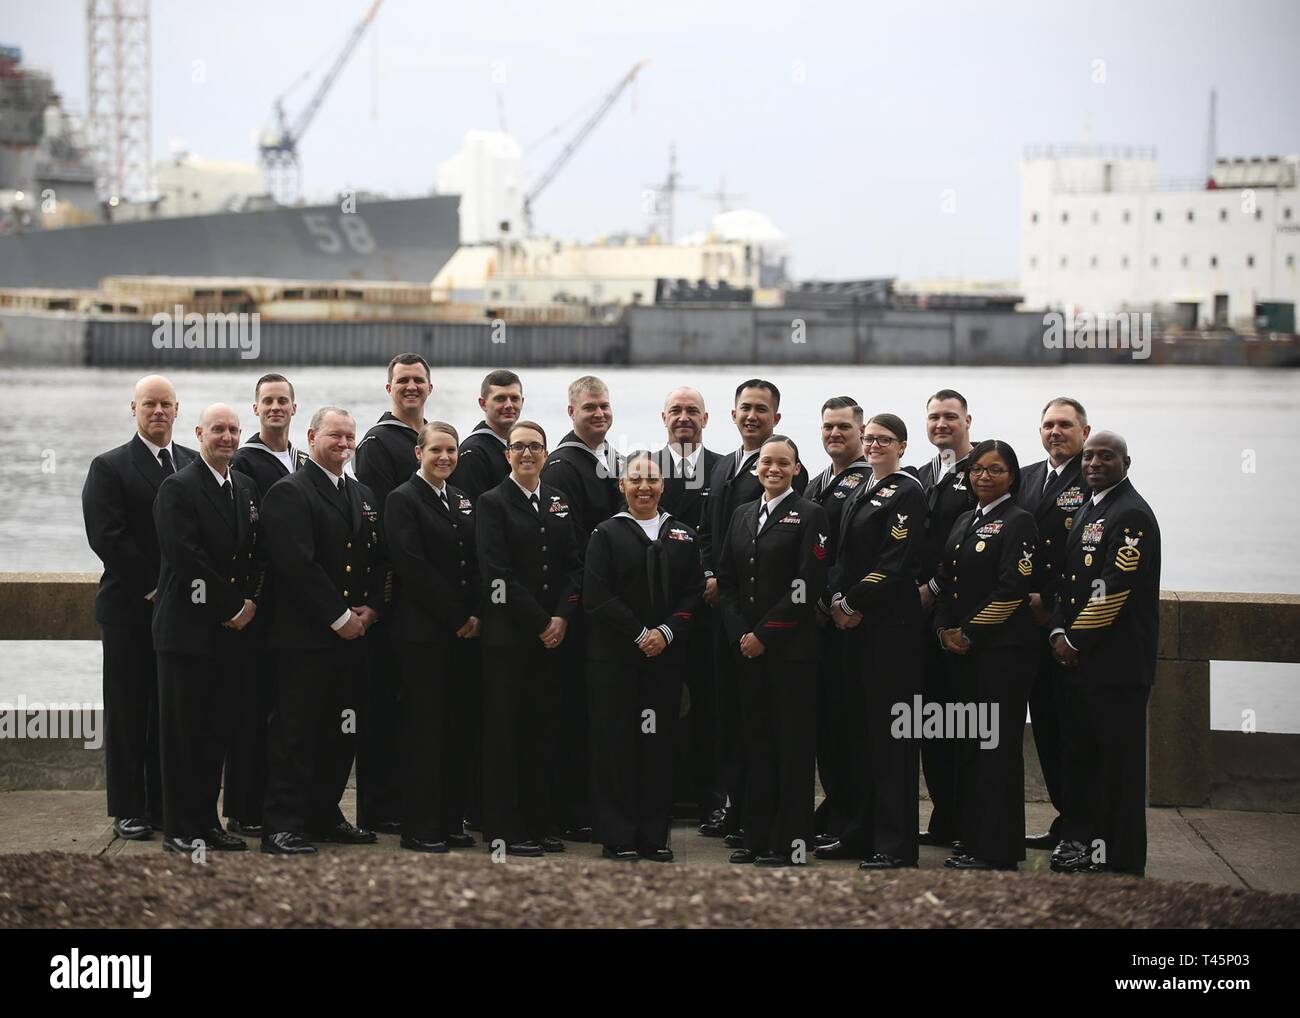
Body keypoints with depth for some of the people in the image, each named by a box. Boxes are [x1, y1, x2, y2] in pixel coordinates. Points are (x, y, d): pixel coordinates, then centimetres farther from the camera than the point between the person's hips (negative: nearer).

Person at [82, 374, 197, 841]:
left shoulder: (195, 465, 12)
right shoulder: (109, 468, -1)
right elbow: (107, 538, -10)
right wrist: (154, 588, -12)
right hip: (130, 609, -3)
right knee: (128, 711, 2)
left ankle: (167, 804, 12)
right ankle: (128, 810, 7)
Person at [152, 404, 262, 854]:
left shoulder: (247, 489, 15)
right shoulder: (178, 488, -7)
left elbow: (257, 555, 15)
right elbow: (185, 557, -16)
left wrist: (251, 602, -2)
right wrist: (231, 606, -14)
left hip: (231, 630, 7)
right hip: (189, 627, -6)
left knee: (215, 732, 10)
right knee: (182, 731, -2)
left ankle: (206, 822, 17)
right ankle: (180, 831, 2)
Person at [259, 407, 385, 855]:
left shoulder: (364, 496, 18)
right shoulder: (289, 493, -7)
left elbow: (378, 561, 18)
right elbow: (297, 564, -15)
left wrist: (370, 609, 1)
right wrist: (338, 617, -14)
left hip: (352, 634, 7)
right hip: (304, 636, -7)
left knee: (341, 734, 10)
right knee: (295, 733, -5)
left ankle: (324, 816, 20)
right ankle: (283, 827, -4)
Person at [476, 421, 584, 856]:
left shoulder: (560, 503, 13)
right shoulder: (493, 503, -3)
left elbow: (573, 565, 10)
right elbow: (497, 573, -11)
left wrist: (562, 617, -5)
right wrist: (539, 622, -13)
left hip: (554, 634, 5)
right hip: (507, 635, -5)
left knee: (543, 728, 7)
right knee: (504, 730, -2)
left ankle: (538, 824, 14)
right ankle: (503, 831, 1)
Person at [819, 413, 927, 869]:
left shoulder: (906, 493, -8)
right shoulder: (860, 493, 17)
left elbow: (897, 559, -15)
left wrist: (854, 602, -13)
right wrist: (837, 599, 0)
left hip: (890, 622, -8)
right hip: (853, 622, 8)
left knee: (889, 728, -7)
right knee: (860, 724, 11)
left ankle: (894, 843, -4)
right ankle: (860, 832, 17)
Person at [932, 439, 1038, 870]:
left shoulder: (1018, 523, -7)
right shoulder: (964, 522, 16)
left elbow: (1012, 590, -15)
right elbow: (946, 581, 17)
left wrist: (969, 634, -13)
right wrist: (945, 629, 1)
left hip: (1003, 650, -8)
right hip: (960, 648, 8)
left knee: (997, 745, -5)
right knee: (966, 743, 10)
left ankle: (997, 850, -1)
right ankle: (971, 839, 17)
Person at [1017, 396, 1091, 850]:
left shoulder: (1093, 481, -6)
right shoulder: (1026, 478, 16)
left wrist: (1050, 601, -12)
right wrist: (1024, 600, 2)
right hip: (1033, 622, 7)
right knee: (1045, 719, 8)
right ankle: (1066, 817, 16)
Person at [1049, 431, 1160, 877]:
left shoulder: (1132, 515, -12)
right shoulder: (1086, 511, 17)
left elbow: (1116, 589, -18)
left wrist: (1076, 640, -13)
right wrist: (1060, 632, 4)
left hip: (1117, 660, -9)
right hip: (1078, 657, 9)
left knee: (1118, 757, -3)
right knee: (1078, 752, 13)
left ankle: (1120, 856, 3)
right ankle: (1080, 840, 23)